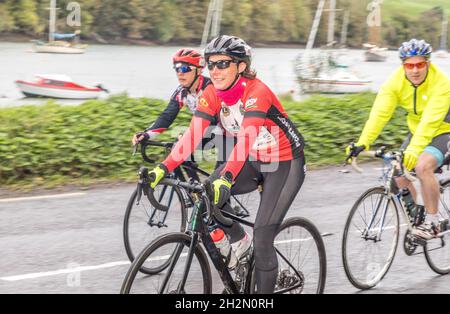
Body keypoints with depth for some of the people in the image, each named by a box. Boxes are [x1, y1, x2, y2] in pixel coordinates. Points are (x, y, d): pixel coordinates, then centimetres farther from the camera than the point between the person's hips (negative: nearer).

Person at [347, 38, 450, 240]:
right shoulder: (396, 81, -16)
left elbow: (431, 120, -40)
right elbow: (380, 113, -25)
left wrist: (414, 149, -52)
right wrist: (362, 143, -37)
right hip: (417, 131, 6)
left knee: (423, 167, -29)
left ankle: (433, 222, -15)